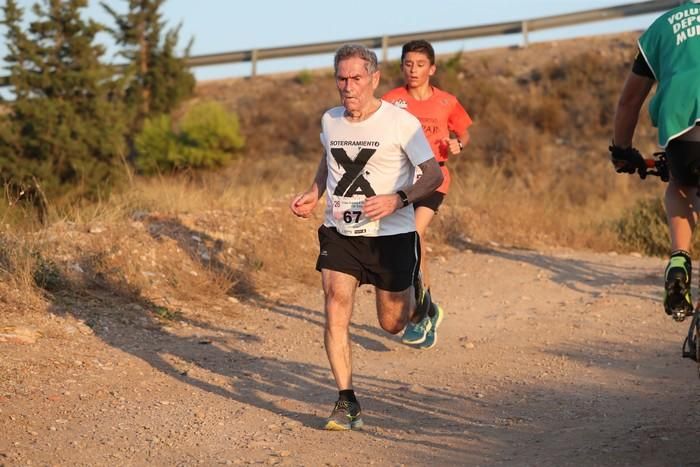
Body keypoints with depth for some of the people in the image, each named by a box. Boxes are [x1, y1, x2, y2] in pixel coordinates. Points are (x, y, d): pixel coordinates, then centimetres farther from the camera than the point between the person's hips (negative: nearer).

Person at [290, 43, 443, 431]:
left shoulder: (401, 123, -14)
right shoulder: (330, 121, 2)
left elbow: (434, 175, -9)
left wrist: (398, 200, -25)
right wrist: (314, 194, 8)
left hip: (391, 235, -3)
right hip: (339, 233, 3)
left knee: (392, 323, 10)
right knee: (335, 314, -13)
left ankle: (416, 301, 47)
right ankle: (346, 403, -4)